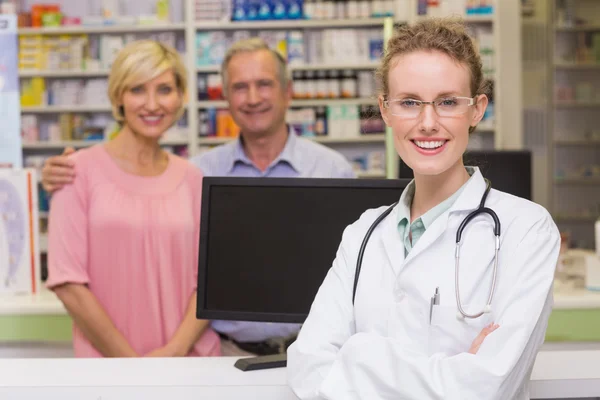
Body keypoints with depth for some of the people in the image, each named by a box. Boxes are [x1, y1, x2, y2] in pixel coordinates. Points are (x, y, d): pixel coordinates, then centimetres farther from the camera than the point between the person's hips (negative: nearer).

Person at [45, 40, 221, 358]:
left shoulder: (191, 179, 5)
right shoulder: (82, 171, -6)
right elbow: (68, 283, -10)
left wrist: (176, 350, -13)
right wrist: (132, 366, -12)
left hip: (193, 360, 3)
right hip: (108, 361, -3)